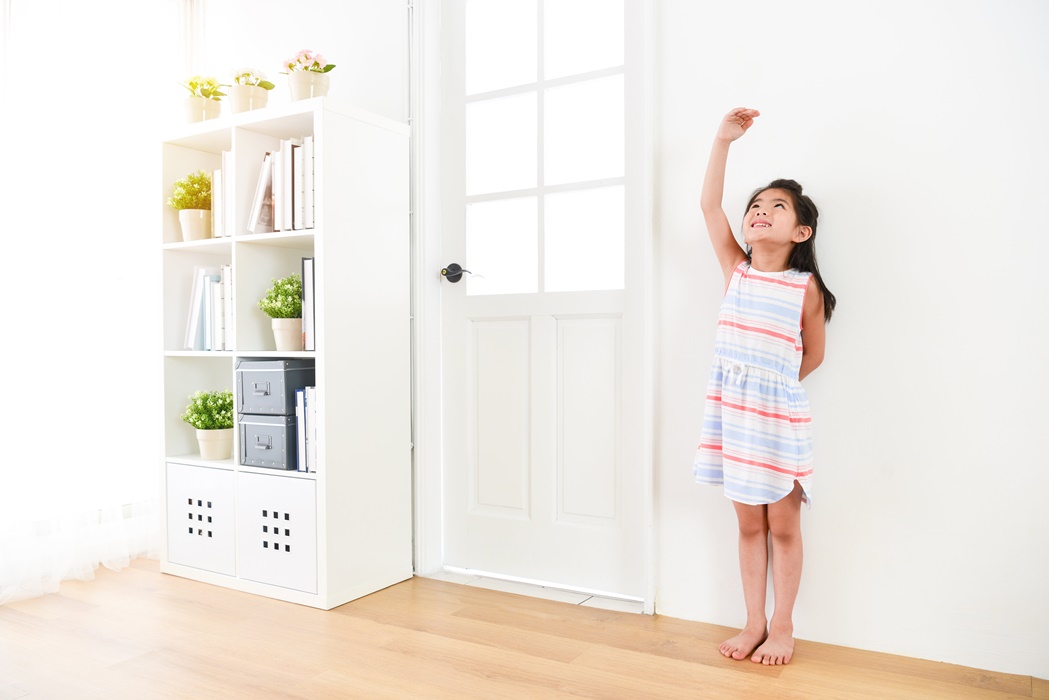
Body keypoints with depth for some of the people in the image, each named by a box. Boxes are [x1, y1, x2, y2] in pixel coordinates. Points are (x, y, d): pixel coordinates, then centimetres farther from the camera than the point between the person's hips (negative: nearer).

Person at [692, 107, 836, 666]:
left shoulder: (806, 285, -3)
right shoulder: (736, 269, 4)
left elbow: (813, 353, 4)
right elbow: (709, 204, -3)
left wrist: (775, 386, 7)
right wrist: (723, 140, -5)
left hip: (780, 415, -3)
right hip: (731, 411, 3)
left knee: (783, 526, 9)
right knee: (749, 524, 13)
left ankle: (783, 627, 25)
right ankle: (754, 623, 27)